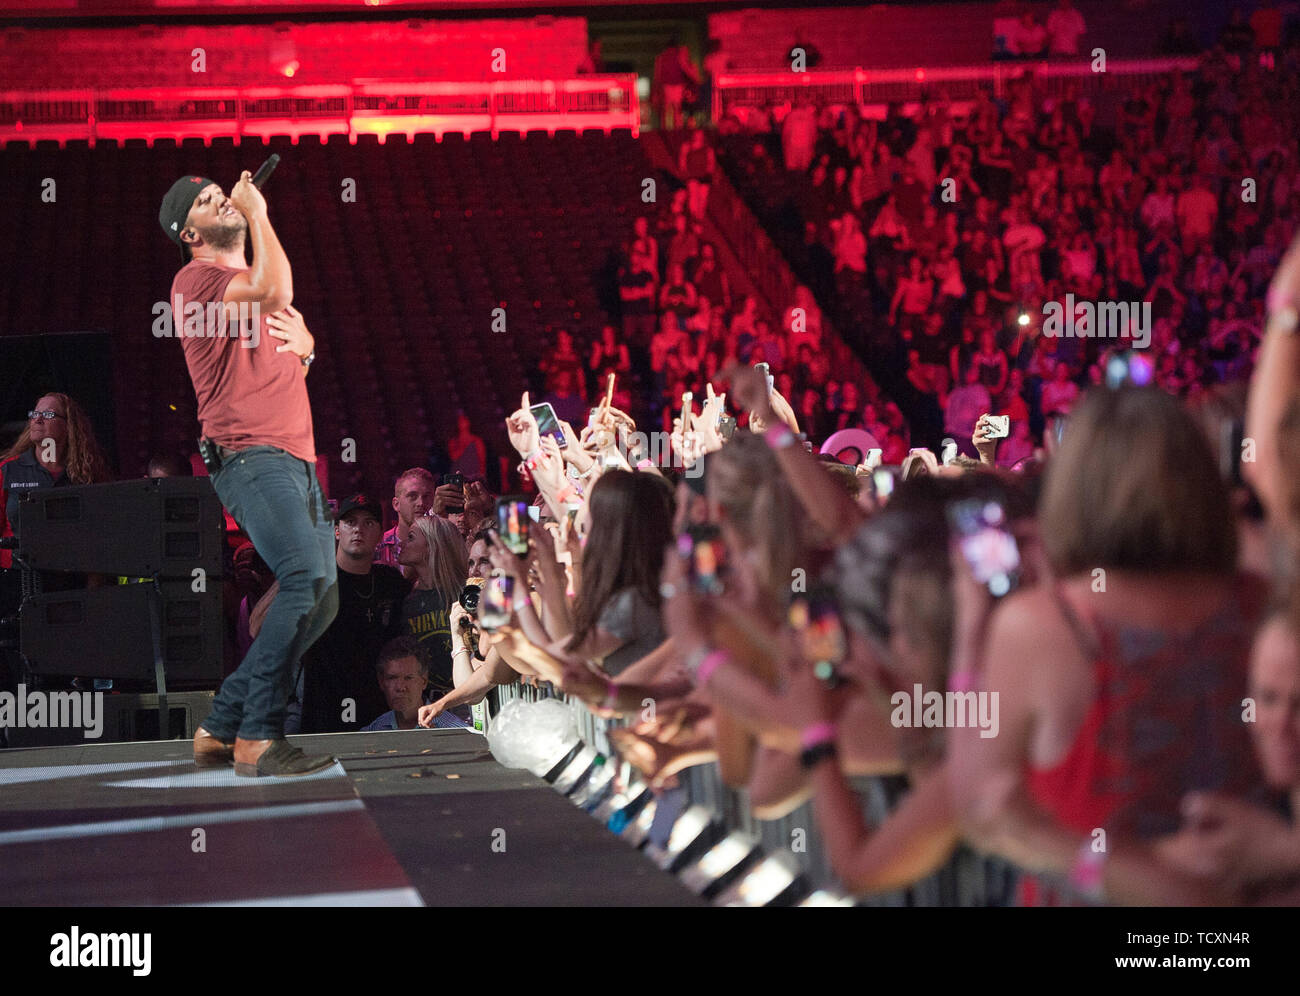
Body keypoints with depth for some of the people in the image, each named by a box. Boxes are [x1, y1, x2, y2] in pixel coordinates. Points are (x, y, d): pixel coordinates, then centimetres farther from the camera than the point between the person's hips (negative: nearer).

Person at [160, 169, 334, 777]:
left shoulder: (253, 285, 24)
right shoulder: (197, 279, -4)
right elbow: (272, 292, -21)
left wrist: (304, 343, 11)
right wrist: (257, 213, -8)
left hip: (295, 459, 9)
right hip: (249, 456, -9)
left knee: (321, 600, 5)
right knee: (307, 578, -25)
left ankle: (222, 727, 12)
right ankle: (257, 739, -22)